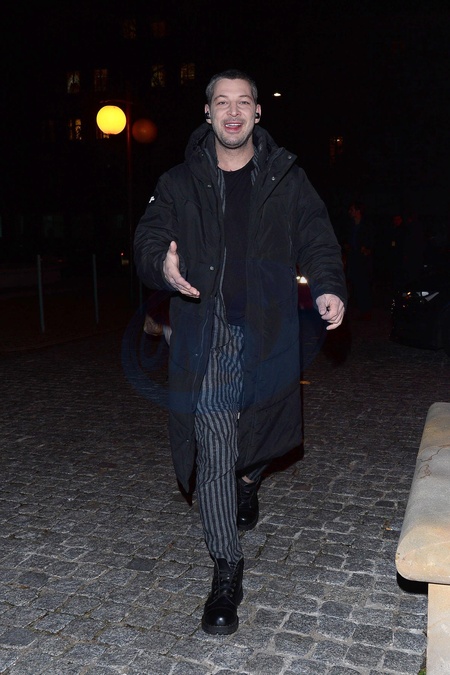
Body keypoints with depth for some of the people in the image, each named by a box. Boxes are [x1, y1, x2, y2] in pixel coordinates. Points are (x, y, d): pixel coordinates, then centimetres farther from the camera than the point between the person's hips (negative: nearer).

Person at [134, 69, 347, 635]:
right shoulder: (180, 183, 9)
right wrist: (162, 264, -20)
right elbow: (148, 239, 5)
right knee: (214, 454, -4)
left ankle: (248, 481, 53)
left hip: (266, 333, 1)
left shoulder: (286, 180, 9)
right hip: (205, 337, -1)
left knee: (259, 431, 16)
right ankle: (227, 572, 8)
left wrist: (328, 288, -14)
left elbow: (317, 239, 5)